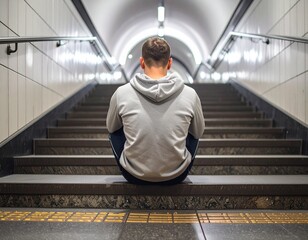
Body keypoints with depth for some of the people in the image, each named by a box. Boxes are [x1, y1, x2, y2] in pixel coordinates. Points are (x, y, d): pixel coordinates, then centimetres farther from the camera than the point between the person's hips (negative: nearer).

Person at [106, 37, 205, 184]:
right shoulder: (189, 94, -13)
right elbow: (198, 132, 6)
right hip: (176, 176, 1)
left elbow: (111, 127, 7)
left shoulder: (122, 93, -13)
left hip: (134, 175, 0)